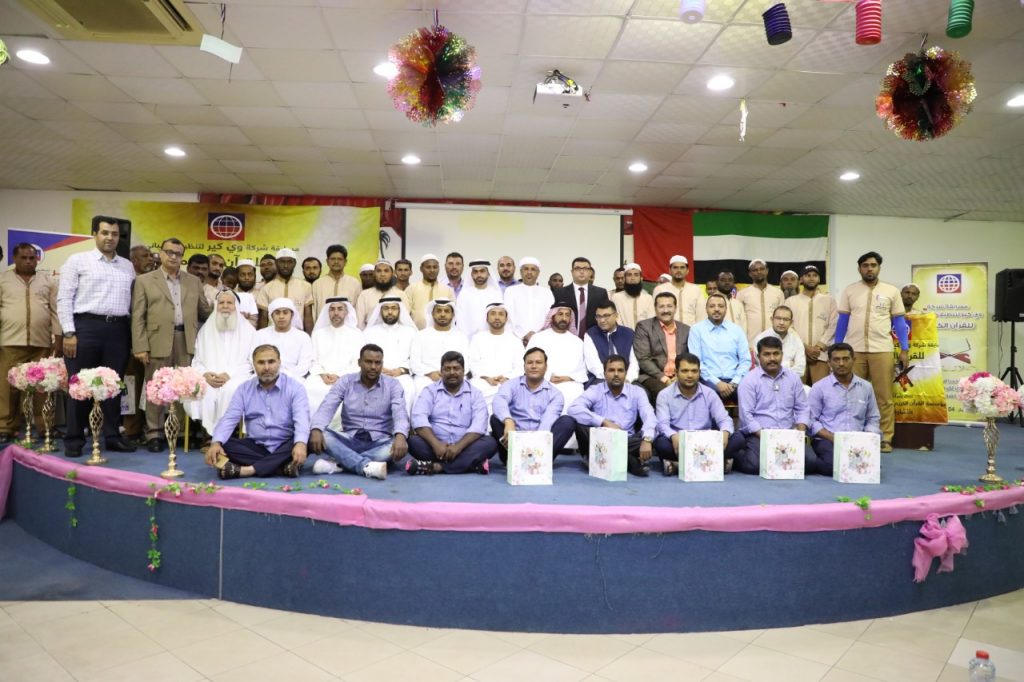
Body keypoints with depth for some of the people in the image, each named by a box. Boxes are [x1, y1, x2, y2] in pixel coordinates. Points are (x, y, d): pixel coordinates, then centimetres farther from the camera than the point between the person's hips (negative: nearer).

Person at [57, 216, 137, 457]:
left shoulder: (128, 266, 15)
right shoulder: (77, 260, 3)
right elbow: (64, 298, -2)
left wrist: (134, 333, 7)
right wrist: (69, 332, -10)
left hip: (118, 329, 4)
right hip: (86, 326, -3)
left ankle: (112, 436, 15)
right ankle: (74, 439, 9)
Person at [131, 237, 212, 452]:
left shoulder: (193, 281, 17)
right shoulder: (144, 281, 8)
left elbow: (205, 311, 21)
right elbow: (138, 317, 1)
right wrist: (140, 347, -6)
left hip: (187, 342, 2)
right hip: (158, 342, -2)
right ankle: (155, 434, 10)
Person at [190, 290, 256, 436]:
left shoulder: (248, 330, 9)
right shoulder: (206, 329, 17)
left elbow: (251, 363, 2)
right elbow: (197, 361, 13)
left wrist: (229, 374, -13)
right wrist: (205, 374, -9)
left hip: (237, 377, -2)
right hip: (209, 378, 2)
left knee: (229, 390, -36)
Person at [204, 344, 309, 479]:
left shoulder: (295, 387, -5)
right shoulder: (244, 388, 7)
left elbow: (301, 418, -19)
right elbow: (229, 418, -4)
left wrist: (300, 443, -40)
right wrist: (216, 443, -24)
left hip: (284, 447, -3)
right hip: (255, 446, 3)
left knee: (308, 441, -33)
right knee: (224, 445, -22)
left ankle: (247, 470, -34)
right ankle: (283, 467, -30)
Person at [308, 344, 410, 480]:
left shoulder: (393, 385, -1)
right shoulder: (345, 382, 3)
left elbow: (400, 413, -16)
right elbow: (326, 408, -8)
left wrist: (400, 436, -38)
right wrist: (316, 430, -30)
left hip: (379, 442, -1)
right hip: (350, 440, 1)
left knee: (401, 446, -33)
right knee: (321, 434, -27)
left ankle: (336, 462, -34)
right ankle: (367, 466, -42)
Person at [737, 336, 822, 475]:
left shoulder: (793, 378, 12)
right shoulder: (749, 380, -4)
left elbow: (802, 409, 13)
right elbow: (746, 415, -10)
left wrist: (800, 431, -5)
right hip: (758, 434, -4)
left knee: (810, 461, -20)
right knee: (756, 464, -30)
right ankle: (736, 457, 3)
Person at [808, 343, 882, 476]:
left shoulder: (866, 387, 12)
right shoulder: (819, 387, 1)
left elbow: (872, 419, 15)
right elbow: (811, 420, -3)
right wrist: (832, 437, -15)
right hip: (827, 440, -3)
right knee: (834, 464, -33)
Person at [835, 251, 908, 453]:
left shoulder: (891, 291, 6)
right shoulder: (849, 291, 7)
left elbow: (899, 321, 7)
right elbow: (842, 321, 8)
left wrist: (904, 349, 0)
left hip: (882, 351, 0)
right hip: (854, 350, 1)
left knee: (884, 397, 1)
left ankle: (885, 439, 8)